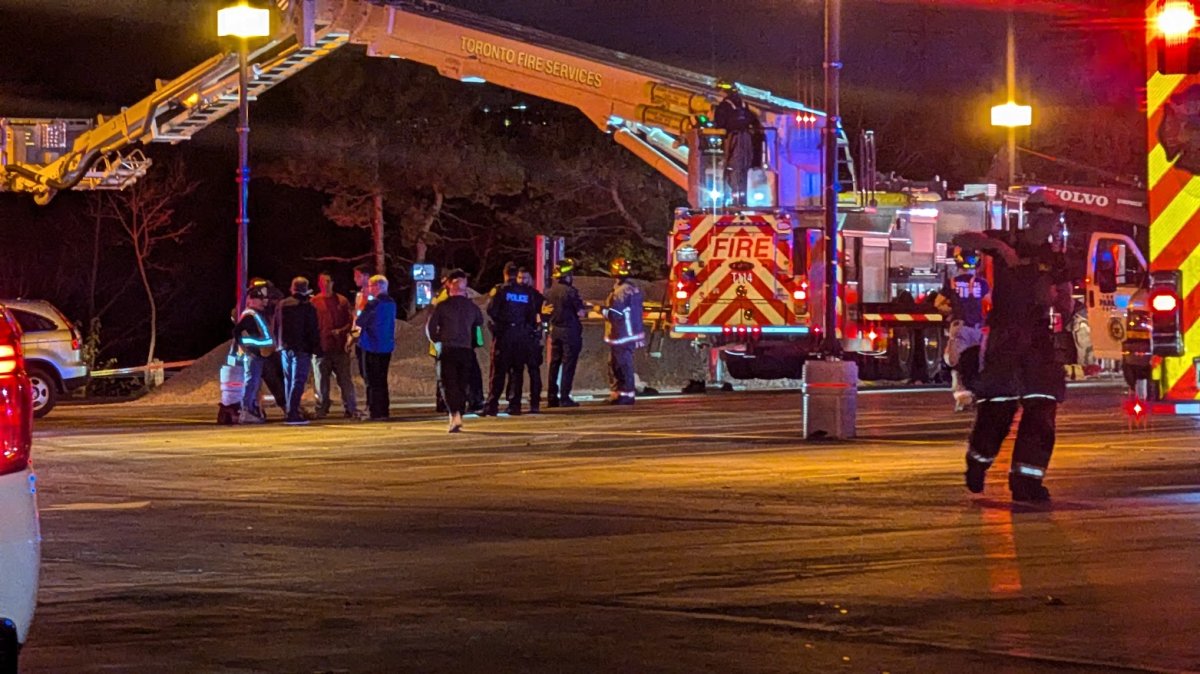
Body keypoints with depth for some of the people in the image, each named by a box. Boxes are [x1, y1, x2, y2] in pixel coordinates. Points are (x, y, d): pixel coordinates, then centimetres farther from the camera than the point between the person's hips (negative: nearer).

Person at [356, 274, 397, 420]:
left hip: (372, 347, -7)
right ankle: (384, 411, 18)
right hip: (387, 346, 7)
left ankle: (376, 412, -2)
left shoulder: (373, 304, -16)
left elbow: (359, 322, -16)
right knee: (382, 380, 16)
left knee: (373, 381, -1)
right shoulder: (391, 303, 8)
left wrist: (356, 319, 7)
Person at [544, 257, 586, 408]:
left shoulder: (549, 292, 5)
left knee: (554, 364, 11)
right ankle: (564, 398, -6)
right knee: (568, 365, -3)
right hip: (570, 331, -6)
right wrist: (585, 309, 4)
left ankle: (552, 397, 12)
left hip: (555, 330, 6)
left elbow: (544, 310, 15)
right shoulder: (570, 291, -16)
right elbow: (581, 312, -16)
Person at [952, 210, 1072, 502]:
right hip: (1003, 336, -4)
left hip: (1038, 338, 4)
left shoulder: (1055, 258, 14)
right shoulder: (1007, 242, 3)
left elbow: (1067, 304, 17)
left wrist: (1054, 298, -6)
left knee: (1041, 407, -8)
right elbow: (961, 239, -8)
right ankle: (978, 459, 23)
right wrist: (997, 245, -23)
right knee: (997, 405, -4)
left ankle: (1026, 478, -8)